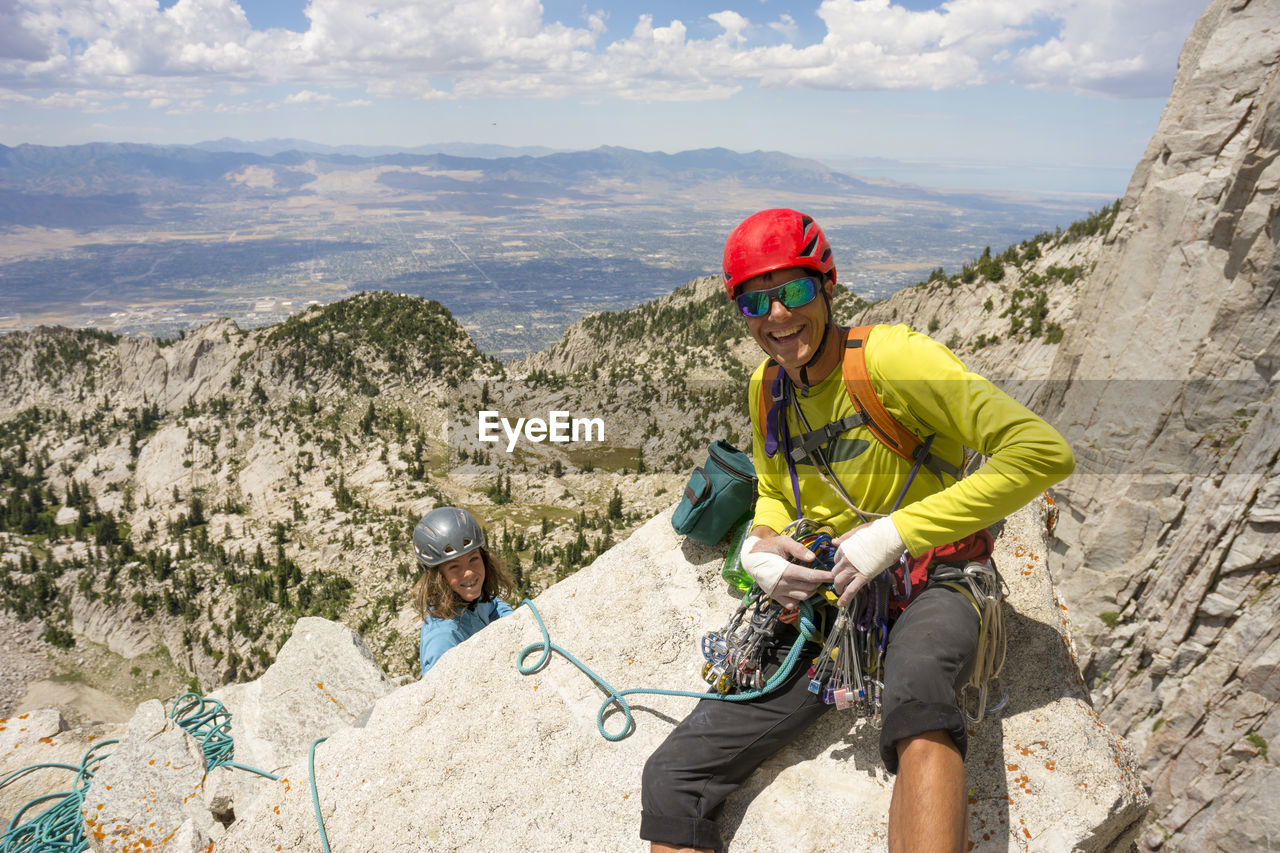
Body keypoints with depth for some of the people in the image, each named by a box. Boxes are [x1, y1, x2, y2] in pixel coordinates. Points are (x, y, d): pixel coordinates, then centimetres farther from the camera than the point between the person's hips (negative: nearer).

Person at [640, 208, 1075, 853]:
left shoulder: (891, 357, -15)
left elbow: (1044, 452, -21)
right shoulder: (766, 388, 6)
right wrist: (758, 546, -3)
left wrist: (894, 533, -23)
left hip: (927, 587, -5)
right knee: (670, 780, -10)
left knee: (915, 684, -44)